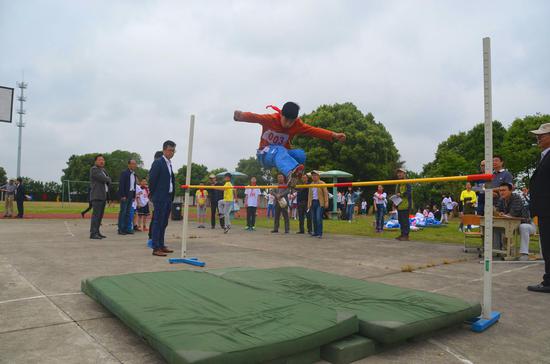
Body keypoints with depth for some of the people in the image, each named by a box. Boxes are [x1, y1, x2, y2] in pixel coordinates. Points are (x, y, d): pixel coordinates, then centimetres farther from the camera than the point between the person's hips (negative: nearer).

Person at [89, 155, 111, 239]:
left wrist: (106, 180, -2)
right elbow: (103, 179, -15)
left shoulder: (103, 170, 21)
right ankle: (93, 233, -13)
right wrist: (108, 179, 4)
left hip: (103, 195, 8)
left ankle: (97, 232, 11)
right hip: (97, 196, -8)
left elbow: (108, 181, 18)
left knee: (100, 215, 7)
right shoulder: (94, 169, -6)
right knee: (96, 215, -12)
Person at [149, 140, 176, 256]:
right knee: (158, 222, -5)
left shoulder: (169, 164, 16)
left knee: (164, 223, 13)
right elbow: (152, 180, -11)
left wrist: (172, 196, 14)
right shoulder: (158, 163, -9)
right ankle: (156, 248, -3)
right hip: (160, 198, -8)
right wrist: (153, 195, -5)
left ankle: (161, 245, 21)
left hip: (168, 197, 8)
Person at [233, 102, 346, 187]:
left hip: (282, 155, 4)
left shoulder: (298, 125, -10)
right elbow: (254, 117, -30)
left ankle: (289, 181, -18)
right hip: (265, 155, -4)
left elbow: (314, 130, -19)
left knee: (301, 154, -28)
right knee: (280, 151, -40)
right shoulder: (270, 119, -18)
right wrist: (240, 115, -51)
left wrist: (334, 135, -31)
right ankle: (291, 172, -67)